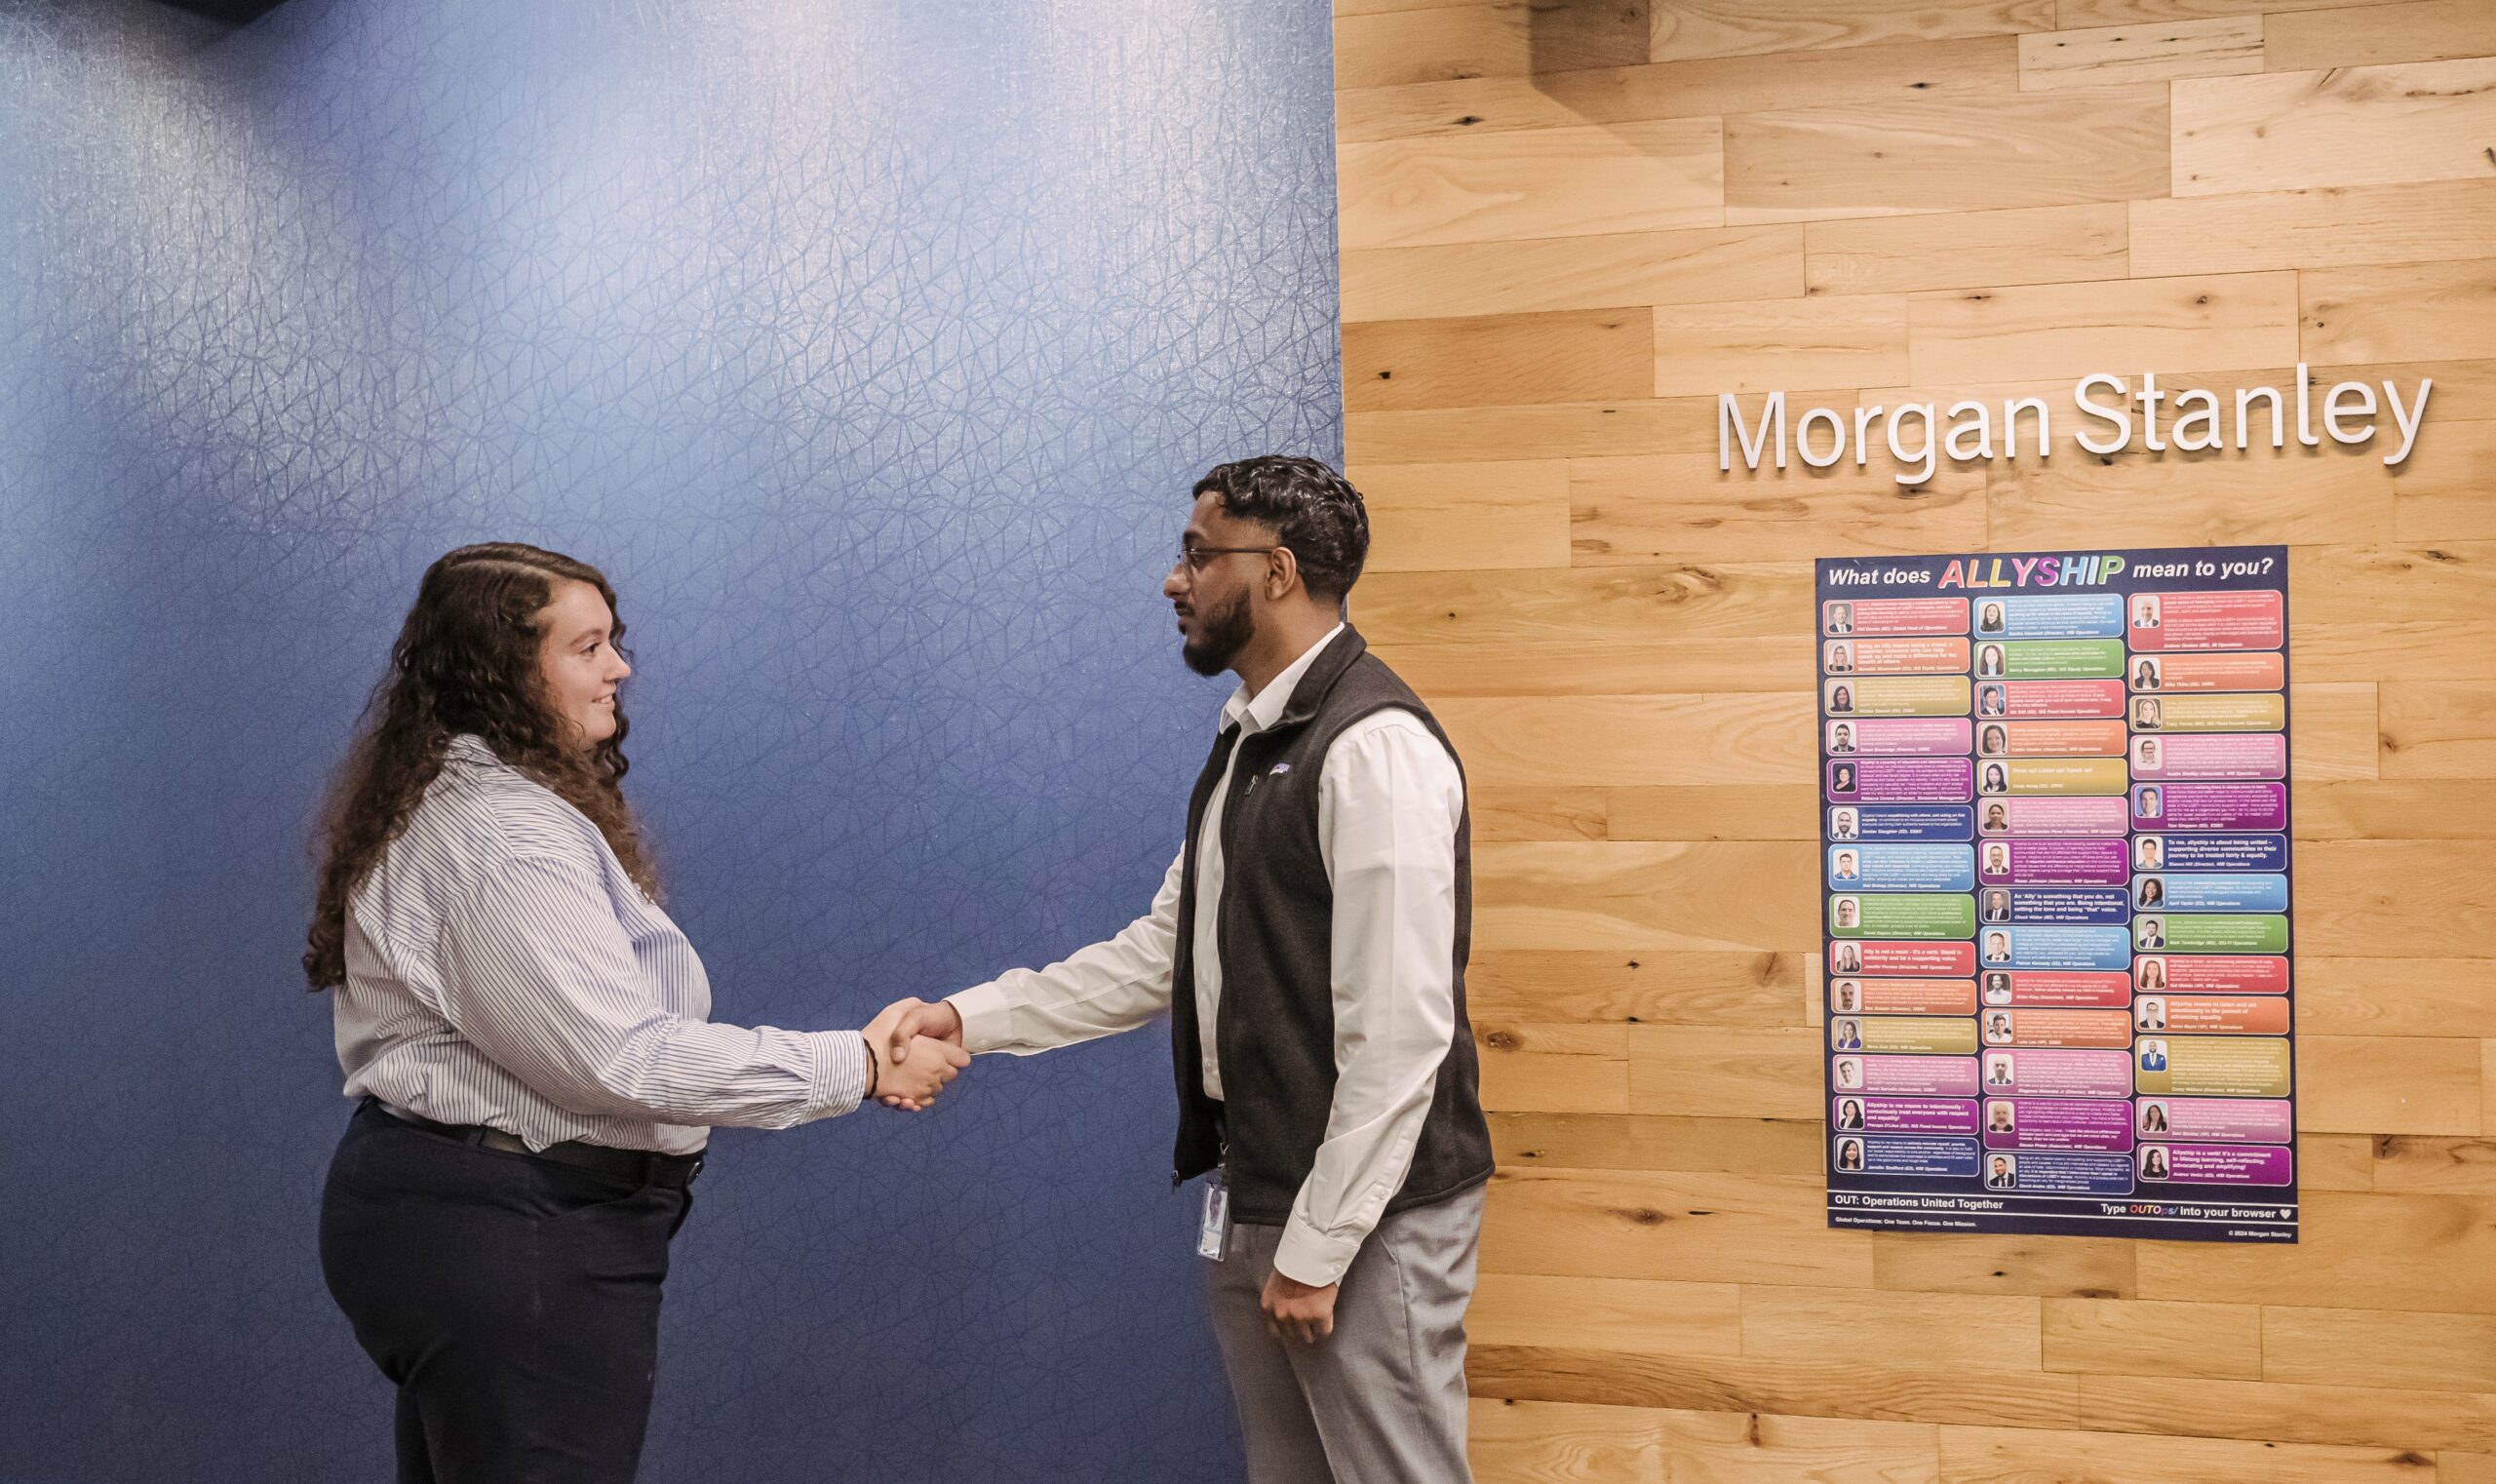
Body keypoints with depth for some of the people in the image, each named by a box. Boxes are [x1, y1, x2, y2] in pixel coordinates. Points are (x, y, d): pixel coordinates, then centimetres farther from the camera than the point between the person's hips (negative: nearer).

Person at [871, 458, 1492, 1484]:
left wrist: (1316, 1247, -18)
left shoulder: (1377, 747, -17)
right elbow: (1162, 955, 15)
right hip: (1250, 1199, 9)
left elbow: (1399, 1030, -21)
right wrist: (968, 1018, 7)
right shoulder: (1248, 744, 13)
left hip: (1363, 1211, -9)